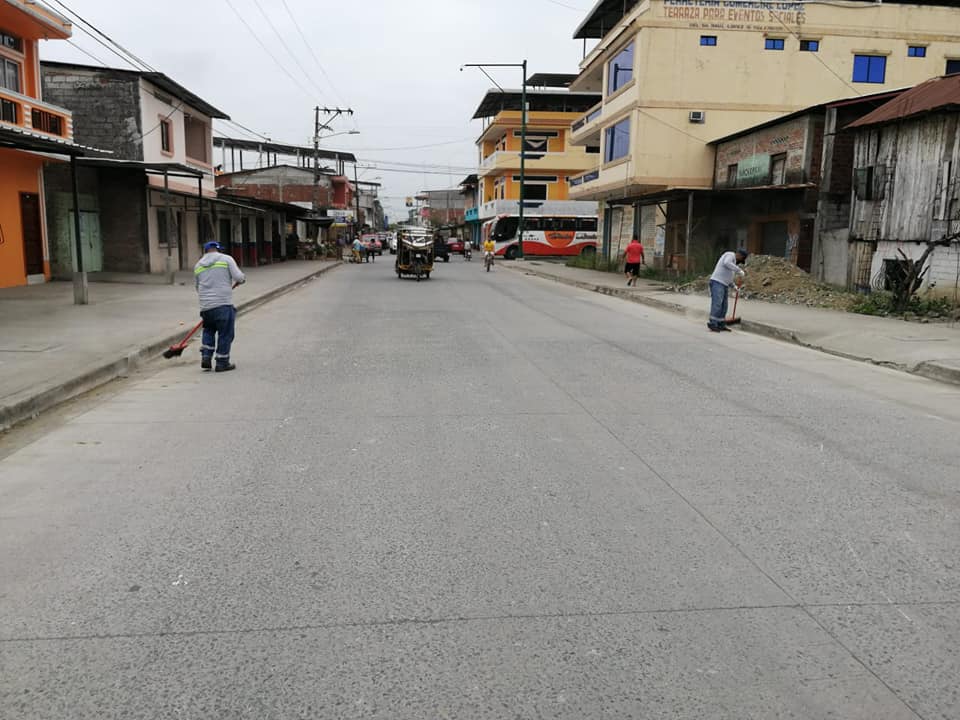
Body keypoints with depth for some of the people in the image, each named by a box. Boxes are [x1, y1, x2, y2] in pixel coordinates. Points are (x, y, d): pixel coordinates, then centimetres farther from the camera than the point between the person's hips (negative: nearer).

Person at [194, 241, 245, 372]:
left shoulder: (198, 265, 15)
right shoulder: (226, 259, 2)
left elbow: (198, 288, 20)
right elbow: (239, 277, -8)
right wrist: (243, 279, 14)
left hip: (205, 306, 5)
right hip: (224, 304, -4)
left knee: (208, 330, 23)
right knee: (225, 333, 4)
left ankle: (206, 357, 15)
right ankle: (222, 363, 7)